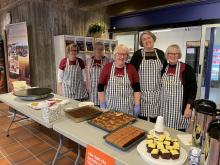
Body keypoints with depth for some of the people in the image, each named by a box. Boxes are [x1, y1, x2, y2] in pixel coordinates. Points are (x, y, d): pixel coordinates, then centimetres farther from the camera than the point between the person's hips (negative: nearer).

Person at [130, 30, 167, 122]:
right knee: (141, 117, 8)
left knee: (155, 118, 12)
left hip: (156, 93, 2)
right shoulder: (137, 54, -2)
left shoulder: (160, 53, 6)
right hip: (142, 92, -2)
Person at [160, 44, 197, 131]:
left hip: (180, 108, -4)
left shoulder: (187, 69, -8)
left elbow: (192, 89, -9)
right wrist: (158, 104, 12)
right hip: (165, 108, 4)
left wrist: (189, 107, -13)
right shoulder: (163, 68, 6)